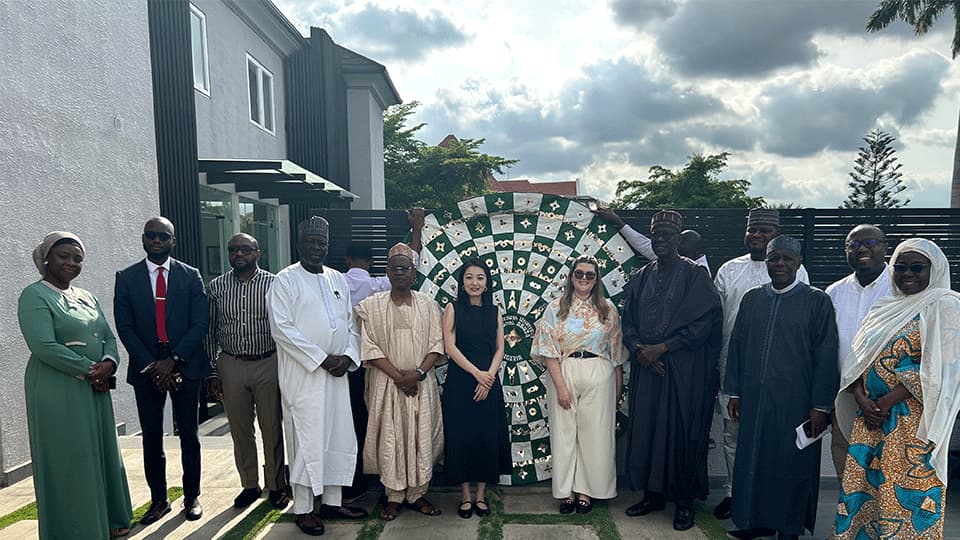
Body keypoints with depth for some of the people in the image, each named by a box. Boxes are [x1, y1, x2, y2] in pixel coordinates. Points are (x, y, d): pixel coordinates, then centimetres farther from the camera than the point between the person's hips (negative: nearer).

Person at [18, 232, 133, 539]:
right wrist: (89, 370, -17)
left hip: (96, 390, 7)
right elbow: (44, 346, -19)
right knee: (69, 460, 3)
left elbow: (108, 337, 11)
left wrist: (108, 363, -10)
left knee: (101, 453, 14)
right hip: (58, 393, -7)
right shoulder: (35, 296, -8)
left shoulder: (87, 297, 14)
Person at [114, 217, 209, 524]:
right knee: (151, 438, 9)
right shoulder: (126, 278, 4)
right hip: (145, 369, 1)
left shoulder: (191, 276, 2)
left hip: (185, 366, -1)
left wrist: (173, 360, -13)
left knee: (189, 436, 7)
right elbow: (124, 327, -1)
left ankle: (192, 496, 20)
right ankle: (159, 500, 23)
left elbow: (200, 323, -4)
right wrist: (150, 366, -9)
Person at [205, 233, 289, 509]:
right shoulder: (216, 287, 4)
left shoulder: (273, 284, -3)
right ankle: (250, 485, 30)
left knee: (272, 429, 6)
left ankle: (276, 486, 23)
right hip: (231, 365, 2)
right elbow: (210, 332, 8)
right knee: (240, 430, 12)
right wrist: (212, 372, 4)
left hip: (268, 363, -2)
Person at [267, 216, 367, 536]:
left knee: (339, 438, 10)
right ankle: (303, 510, 15)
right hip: (303, 374, -6)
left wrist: (349, 356, -3)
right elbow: (282, 328, -13)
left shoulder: (338, 280, 14)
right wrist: (322, 359, -15)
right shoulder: (285, 280, -4)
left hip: (336, 374, 6)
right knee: (307, 441, 0)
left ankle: (332, 502, 25)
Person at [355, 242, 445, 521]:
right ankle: (393, 496, 20)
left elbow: (437, 344, 1)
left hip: (421, 384, 1)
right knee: (390, 439, 4)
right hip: (387, 383, -1)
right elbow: (370, 347, -6)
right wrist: (399, 376, -12)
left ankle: (417, 494, 20)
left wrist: (418, 373, -13)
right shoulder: (372, 306, -1)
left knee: (421, 438, 5)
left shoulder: (428, 305, 4)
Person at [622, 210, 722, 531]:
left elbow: (703, 321, -11)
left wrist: (662, 347, -15)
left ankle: (684, 502, 17)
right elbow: (628, 320, 11)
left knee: (680, 431, 1)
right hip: (646, 368, 5)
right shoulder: (642, 277, 12)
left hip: (684, 369, -4)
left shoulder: (694, 274, -3)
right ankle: (653, 495, 24)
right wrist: (638, 349, -8)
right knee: (646, 429, 8)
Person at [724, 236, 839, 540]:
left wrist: (821, 405, -9)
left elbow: (826, 355, -6)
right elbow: (736, 345, 10)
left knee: (792, 465, 8)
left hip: (795, 401, -3)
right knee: (753, 459, 11)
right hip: (754, 398, 4)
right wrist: (734, 392, 7)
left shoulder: (817, 301, -3)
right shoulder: (751, 299, 8)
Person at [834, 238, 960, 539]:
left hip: (912, 422, -6)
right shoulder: (882, 309, 14)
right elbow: (858, 360, 11)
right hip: (871, 418, 6)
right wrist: (862, 399, -5)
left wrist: (888, 401, -15)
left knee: (905, 495, 0)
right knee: (860, 491, 9)